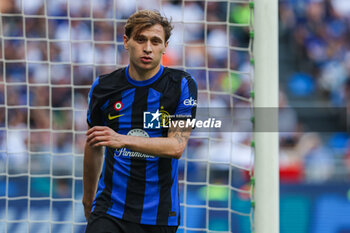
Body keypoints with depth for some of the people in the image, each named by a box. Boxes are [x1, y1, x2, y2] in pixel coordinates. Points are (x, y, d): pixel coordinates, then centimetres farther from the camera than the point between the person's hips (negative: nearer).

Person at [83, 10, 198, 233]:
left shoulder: (182, 84, -3)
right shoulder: (103, 87, 4)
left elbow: (177, 146, -14)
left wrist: (123, 140, -26)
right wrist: (88, 197, 26)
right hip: (110, 211, 1)